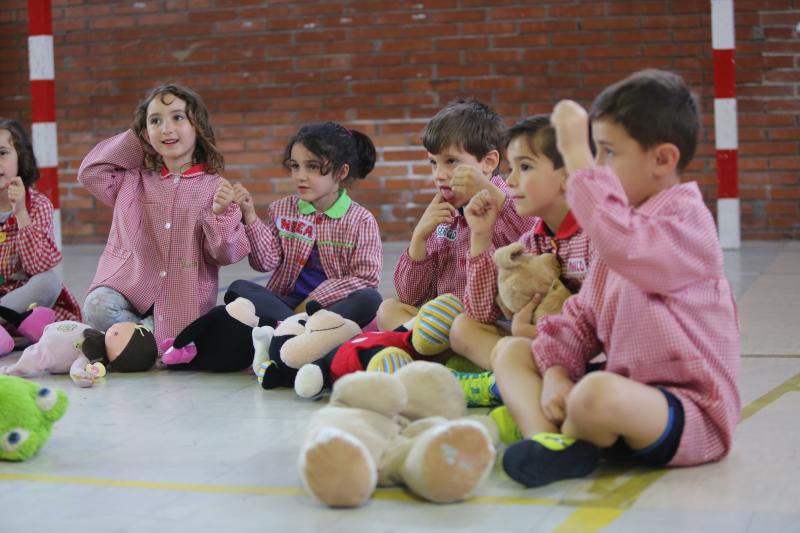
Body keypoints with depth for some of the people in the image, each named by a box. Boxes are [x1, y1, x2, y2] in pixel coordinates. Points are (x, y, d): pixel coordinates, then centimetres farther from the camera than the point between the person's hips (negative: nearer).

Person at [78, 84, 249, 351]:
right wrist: (134, 140, 11)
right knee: (98, 307, -27)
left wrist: (221, 214, -24)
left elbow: (226, 254, -3)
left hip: (180, 303, -2)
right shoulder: (135, 181, 10)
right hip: (129, 286, 2)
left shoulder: (214, 187, 0)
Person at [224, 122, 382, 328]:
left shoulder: (362, 221, -1)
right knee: (238, 289, -22)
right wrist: (250, 216, -13)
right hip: (288, 302, 3)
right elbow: (265, 262, -2)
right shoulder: (282, 210, 8)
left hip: (332, 305, -2)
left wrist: (315, 299, -12)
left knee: (369, 299, -32)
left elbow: (365, 279, -6)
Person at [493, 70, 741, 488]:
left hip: (690, 415, -9)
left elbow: (622, 246, -37)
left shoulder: (685, 221, -14)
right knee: (512, 352, 10)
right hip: (630, 393, 10)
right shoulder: (628, 223, 14)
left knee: (598, 394, -39)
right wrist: (556, 371, -6)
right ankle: (548, 438, -19)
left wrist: (574, 154, -31)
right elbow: (583, 314, 13)